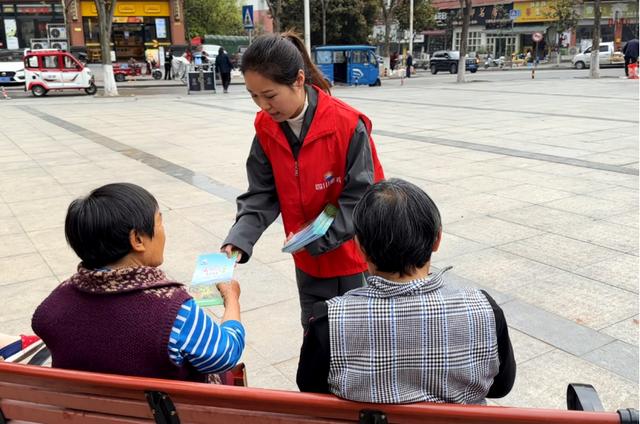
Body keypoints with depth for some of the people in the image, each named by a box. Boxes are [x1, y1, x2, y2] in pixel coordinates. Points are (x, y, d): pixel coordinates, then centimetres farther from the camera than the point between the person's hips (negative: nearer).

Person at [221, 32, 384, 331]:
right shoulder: (266, 128, -7)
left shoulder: (348, 125, -24)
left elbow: (359, 197, -19)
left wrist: (315, 239, -24)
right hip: (308, 261, 5)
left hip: (352, 253, -5)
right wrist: (238, 241, -20)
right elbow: (262, 194, -5)